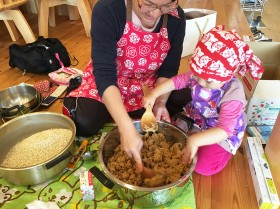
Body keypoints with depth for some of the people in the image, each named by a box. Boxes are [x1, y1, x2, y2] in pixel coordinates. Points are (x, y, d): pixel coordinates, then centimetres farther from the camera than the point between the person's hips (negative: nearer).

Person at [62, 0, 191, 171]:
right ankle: (75, 95, 13)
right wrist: (127, 128, -44)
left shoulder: (176, 17, -15)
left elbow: (168, 69, -7)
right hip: (107, 81, -3)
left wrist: (160, 102, -25)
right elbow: (104, 74, -34)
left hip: (149, 83, 4)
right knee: (83, 124, -25)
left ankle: (115, 111, -1)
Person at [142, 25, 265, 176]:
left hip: (220, 133, -5)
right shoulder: (198, 74, -19)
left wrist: (195, 140, -54)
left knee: (204, 166, -16)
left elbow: (224, 130, -41)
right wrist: (154, 94, -20)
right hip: (194, 119, 6)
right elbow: (176, 81, -7)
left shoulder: (232, 96, -35)